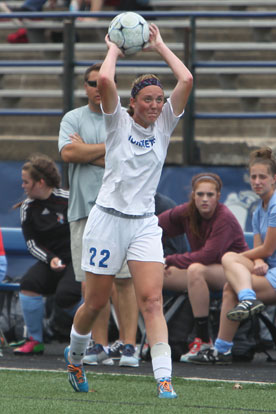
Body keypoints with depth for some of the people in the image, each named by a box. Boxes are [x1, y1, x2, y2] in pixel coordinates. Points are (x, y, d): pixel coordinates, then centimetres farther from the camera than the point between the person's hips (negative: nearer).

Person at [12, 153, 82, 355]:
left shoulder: (67, 200, -10)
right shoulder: (28, 208, 4)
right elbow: (31, 242, 3)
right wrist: (50, 259, -14)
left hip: (77, 259, -5)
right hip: (50, 260, 5)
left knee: (65, 296, -28)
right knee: (29, 283, -24)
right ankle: (35, 340, -11)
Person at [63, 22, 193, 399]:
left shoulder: (164, 123, 6)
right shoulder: (119, 121, -2)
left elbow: (186, 80, -6)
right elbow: (104, 80, -20)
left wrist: (160, 46, 2)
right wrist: (113, 49, -3)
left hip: (145, 223, 2)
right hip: (108, 219, -2)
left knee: (152, 300, -12)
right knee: (95, 303, 7)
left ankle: (164, 379, -20)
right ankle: (74, 357, 34)